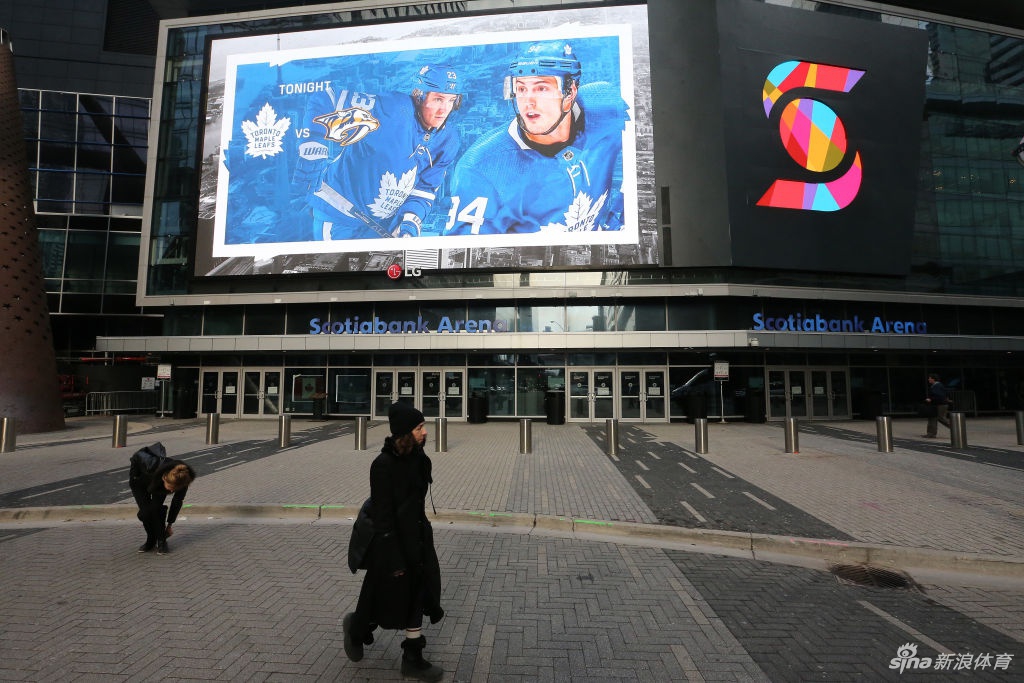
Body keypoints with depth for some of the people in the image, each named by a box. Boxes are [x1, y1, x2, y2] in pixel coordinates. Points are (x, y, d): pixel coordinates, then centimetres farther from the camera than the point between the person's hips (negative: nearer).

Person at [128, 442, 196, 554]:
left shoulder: (182, 479, -34)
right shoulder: (152, 466, -45)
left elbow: (177, 502, -15)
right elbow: (138, 455, -22)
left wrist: (170, 524, -2)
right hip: (139, 477, -1)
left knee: (156, 508, -20)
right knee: (145, 511, -15)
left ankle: (161, 542, -3)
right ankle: (151, 541, 10)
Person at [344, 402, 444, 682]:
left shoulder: (417, 458, -1)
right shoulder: (384, 464, -23)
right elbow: (382, 514, -20)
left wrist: (423, 538, 17)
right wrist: (394, 559, -18)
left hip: (416, 538, 7)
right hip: (391, 540, -7)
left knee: (418, 595, 13)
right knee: (386, 598, 13)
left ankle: (413, 658, 30)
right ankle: (356, 627, 44)